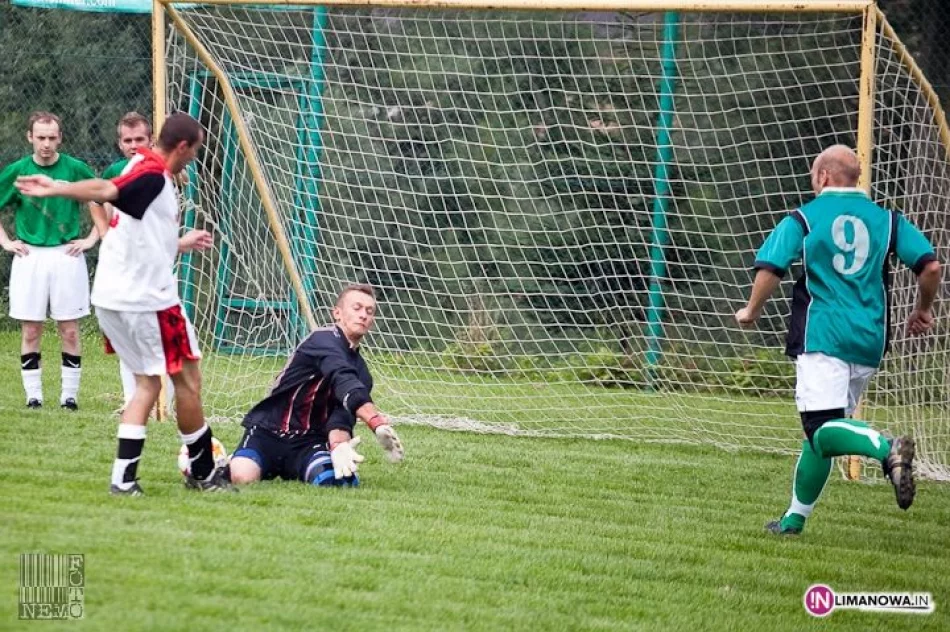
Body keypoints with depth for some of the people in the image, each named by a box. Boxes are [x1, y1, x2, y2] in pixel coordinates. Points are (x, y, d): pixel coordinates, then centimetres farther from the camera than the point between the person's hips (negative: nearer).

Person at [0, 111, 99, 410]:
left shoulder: (76, 169, -2)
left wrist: (92, 238, 2)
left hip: (67, 256, -1)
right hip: (29, 258, 1)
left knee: (70, 331, 1)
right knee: (30, 332, 1)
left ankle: (70, 395, 6)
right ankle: (33, 396, 6)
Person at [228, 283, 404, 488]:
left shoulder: (361, 373, 11)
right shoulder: (325, 339, -10)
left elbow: (342, 416, -6)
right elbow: (343, 381, -29)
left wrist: (339, 445, -31)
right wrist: (378, 423, -42)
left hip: (309, 443, 5)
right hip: (267, 431, -5)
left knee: (334, 477, -28)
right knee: (242, 478, -32)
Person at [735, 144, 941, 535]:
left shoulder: (803, 219, 3)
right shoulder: (887, 220, 11)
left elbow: (770, 268, -7)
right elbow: (931, 266, 2)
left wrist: (752, 310, 11)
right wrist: (923, 311, 19)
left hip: (821, 337, -5)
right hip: (869, 342, 5)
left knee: (822, 429, -15)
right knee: (822, 429, 16)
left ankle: (886, 449, -43)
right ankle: (795, 518, 18)